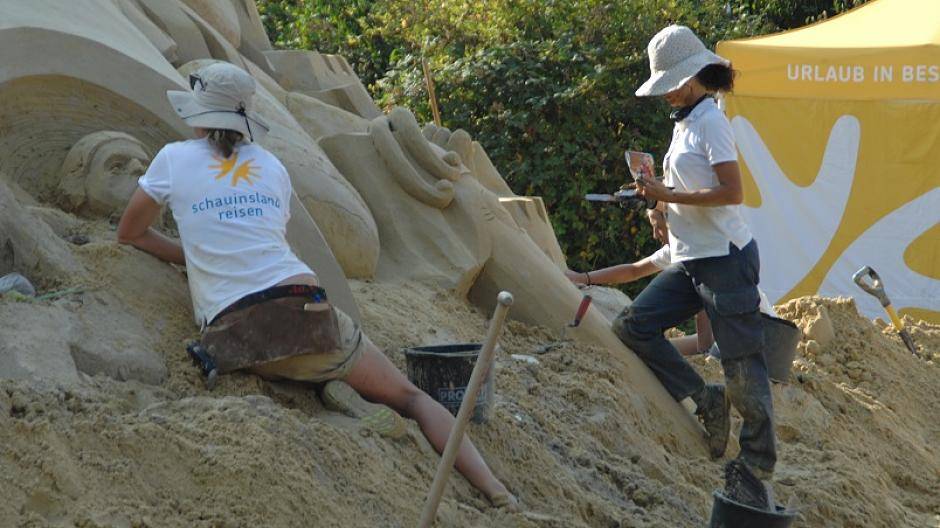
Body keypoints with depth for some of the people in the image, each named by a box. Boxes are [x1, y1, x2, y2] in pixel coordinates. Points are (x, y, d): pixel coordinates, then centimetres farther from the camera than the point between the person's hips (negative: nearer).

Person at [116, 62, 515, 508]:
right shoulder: (272, 168, 19)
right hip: (303, 311, 2)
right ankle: (496, 492, -8)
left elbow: (129, 234, 23)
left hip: (234, 335, -2)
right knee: (409, 397, 13)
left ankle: (338, 394, -7)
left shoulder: (174, 159, 10)